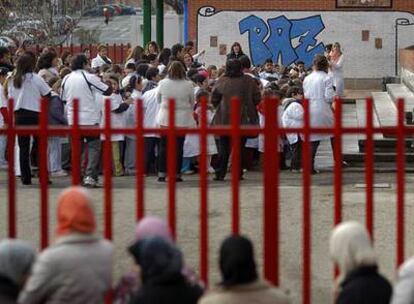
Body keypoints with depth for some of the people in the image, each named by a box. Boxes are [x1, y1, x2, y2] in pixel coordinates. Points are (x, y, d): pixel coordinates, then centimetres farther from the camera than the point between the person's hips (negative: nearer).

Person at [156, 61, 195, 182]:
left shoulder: (163, 83, -8)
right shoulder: (188, 85, -9)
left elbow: (159, 100, 6)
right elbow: (192, 102, 3)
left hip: (165, 118, 0)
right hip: (182, 119, 0)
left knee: (164, 147, 8)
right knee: (178, 147, 6)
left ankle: (162, 173, 6)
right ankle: (176, 173, 6)